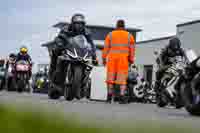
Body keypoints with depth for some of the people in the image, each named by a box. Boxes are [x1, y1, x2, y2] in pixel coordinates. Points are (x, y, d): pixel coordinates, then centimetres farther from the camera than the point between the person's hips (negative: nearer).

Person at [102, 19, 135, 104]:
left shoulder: (110, 35, 3)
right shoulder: (129, 36, 4)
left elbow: (106, 48, 0)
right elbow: (132, 49, 2)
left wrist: (104, 59, 5)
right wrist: (131, 60, 9)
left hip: (112, 59, 1)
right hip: (123, 59, 0)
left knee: (111, 77, 9)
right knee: (122, 78, 0)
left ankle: (109, 96, 10)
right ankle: (122, 97, -8)